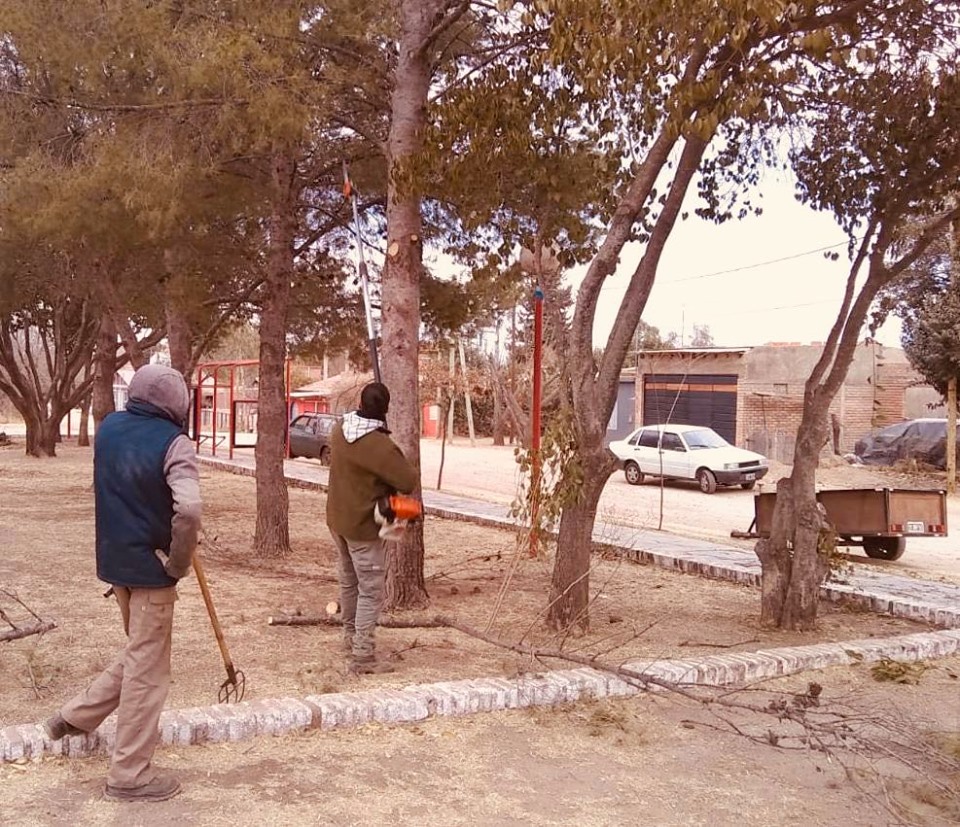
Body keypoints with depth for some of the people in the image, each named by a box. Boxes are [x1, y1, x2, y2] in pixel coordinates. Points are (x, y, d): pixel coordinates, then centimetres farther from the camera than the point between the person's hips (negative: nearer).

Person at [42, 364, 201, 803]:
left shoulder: (107, 428, 4)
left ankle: (76, 716, 32)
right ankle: (129, 775, 12)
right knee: (147, 669, 4)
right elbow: (189, 510, -30)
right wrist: (179, 563, -16)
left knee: (137, 654, 26)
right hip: (150, 567, -7)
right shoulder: (172, 442, -19)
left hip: (113, 560, 7)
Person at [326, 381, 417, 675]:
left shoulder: (340, 428, -3)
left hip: (337, 519, 8)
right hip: (365, 527, -8)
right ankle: (363, 657, 1)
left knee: (348, 582, 22)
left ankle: (351, 637, 37)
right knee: (370, 592, 0)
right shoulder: (380, 445, -26)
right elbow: (409, 482, -20)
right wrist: (398, 466, 0)